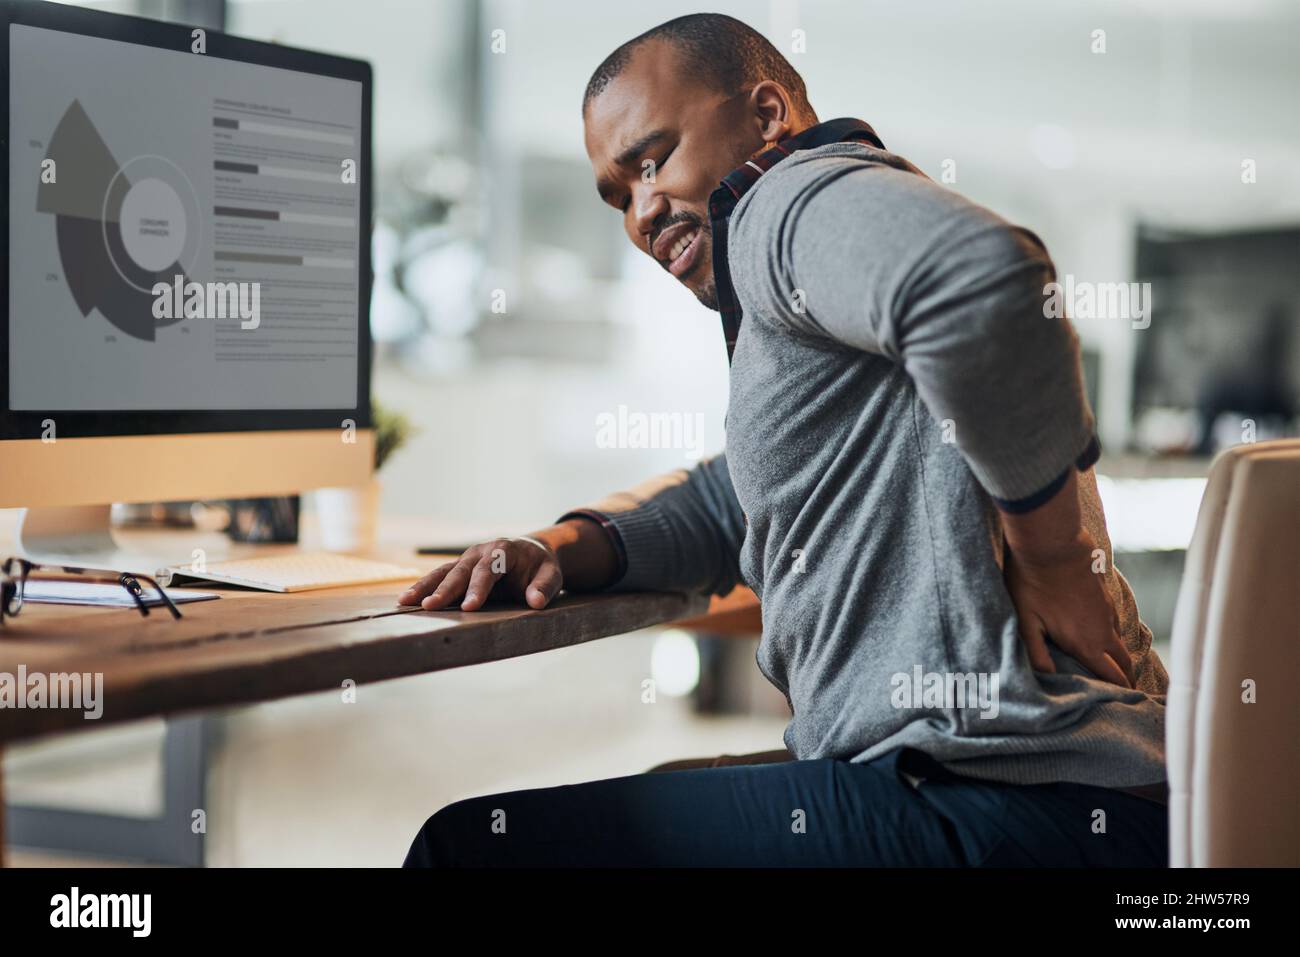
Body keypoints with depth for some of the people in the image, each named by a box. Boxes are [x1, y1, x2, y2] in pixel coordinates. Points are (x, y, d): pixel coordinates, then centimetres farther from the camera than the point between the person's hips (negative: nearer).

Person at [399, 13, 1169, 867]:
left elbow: (981, 278, -29)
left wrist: (1046, 559, -19)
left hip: (1005, 808, -11)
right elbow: (729, 503, 33)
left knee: (475, 839, -9)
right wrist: (569, 545, 12)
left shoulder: (785, 201, -8)